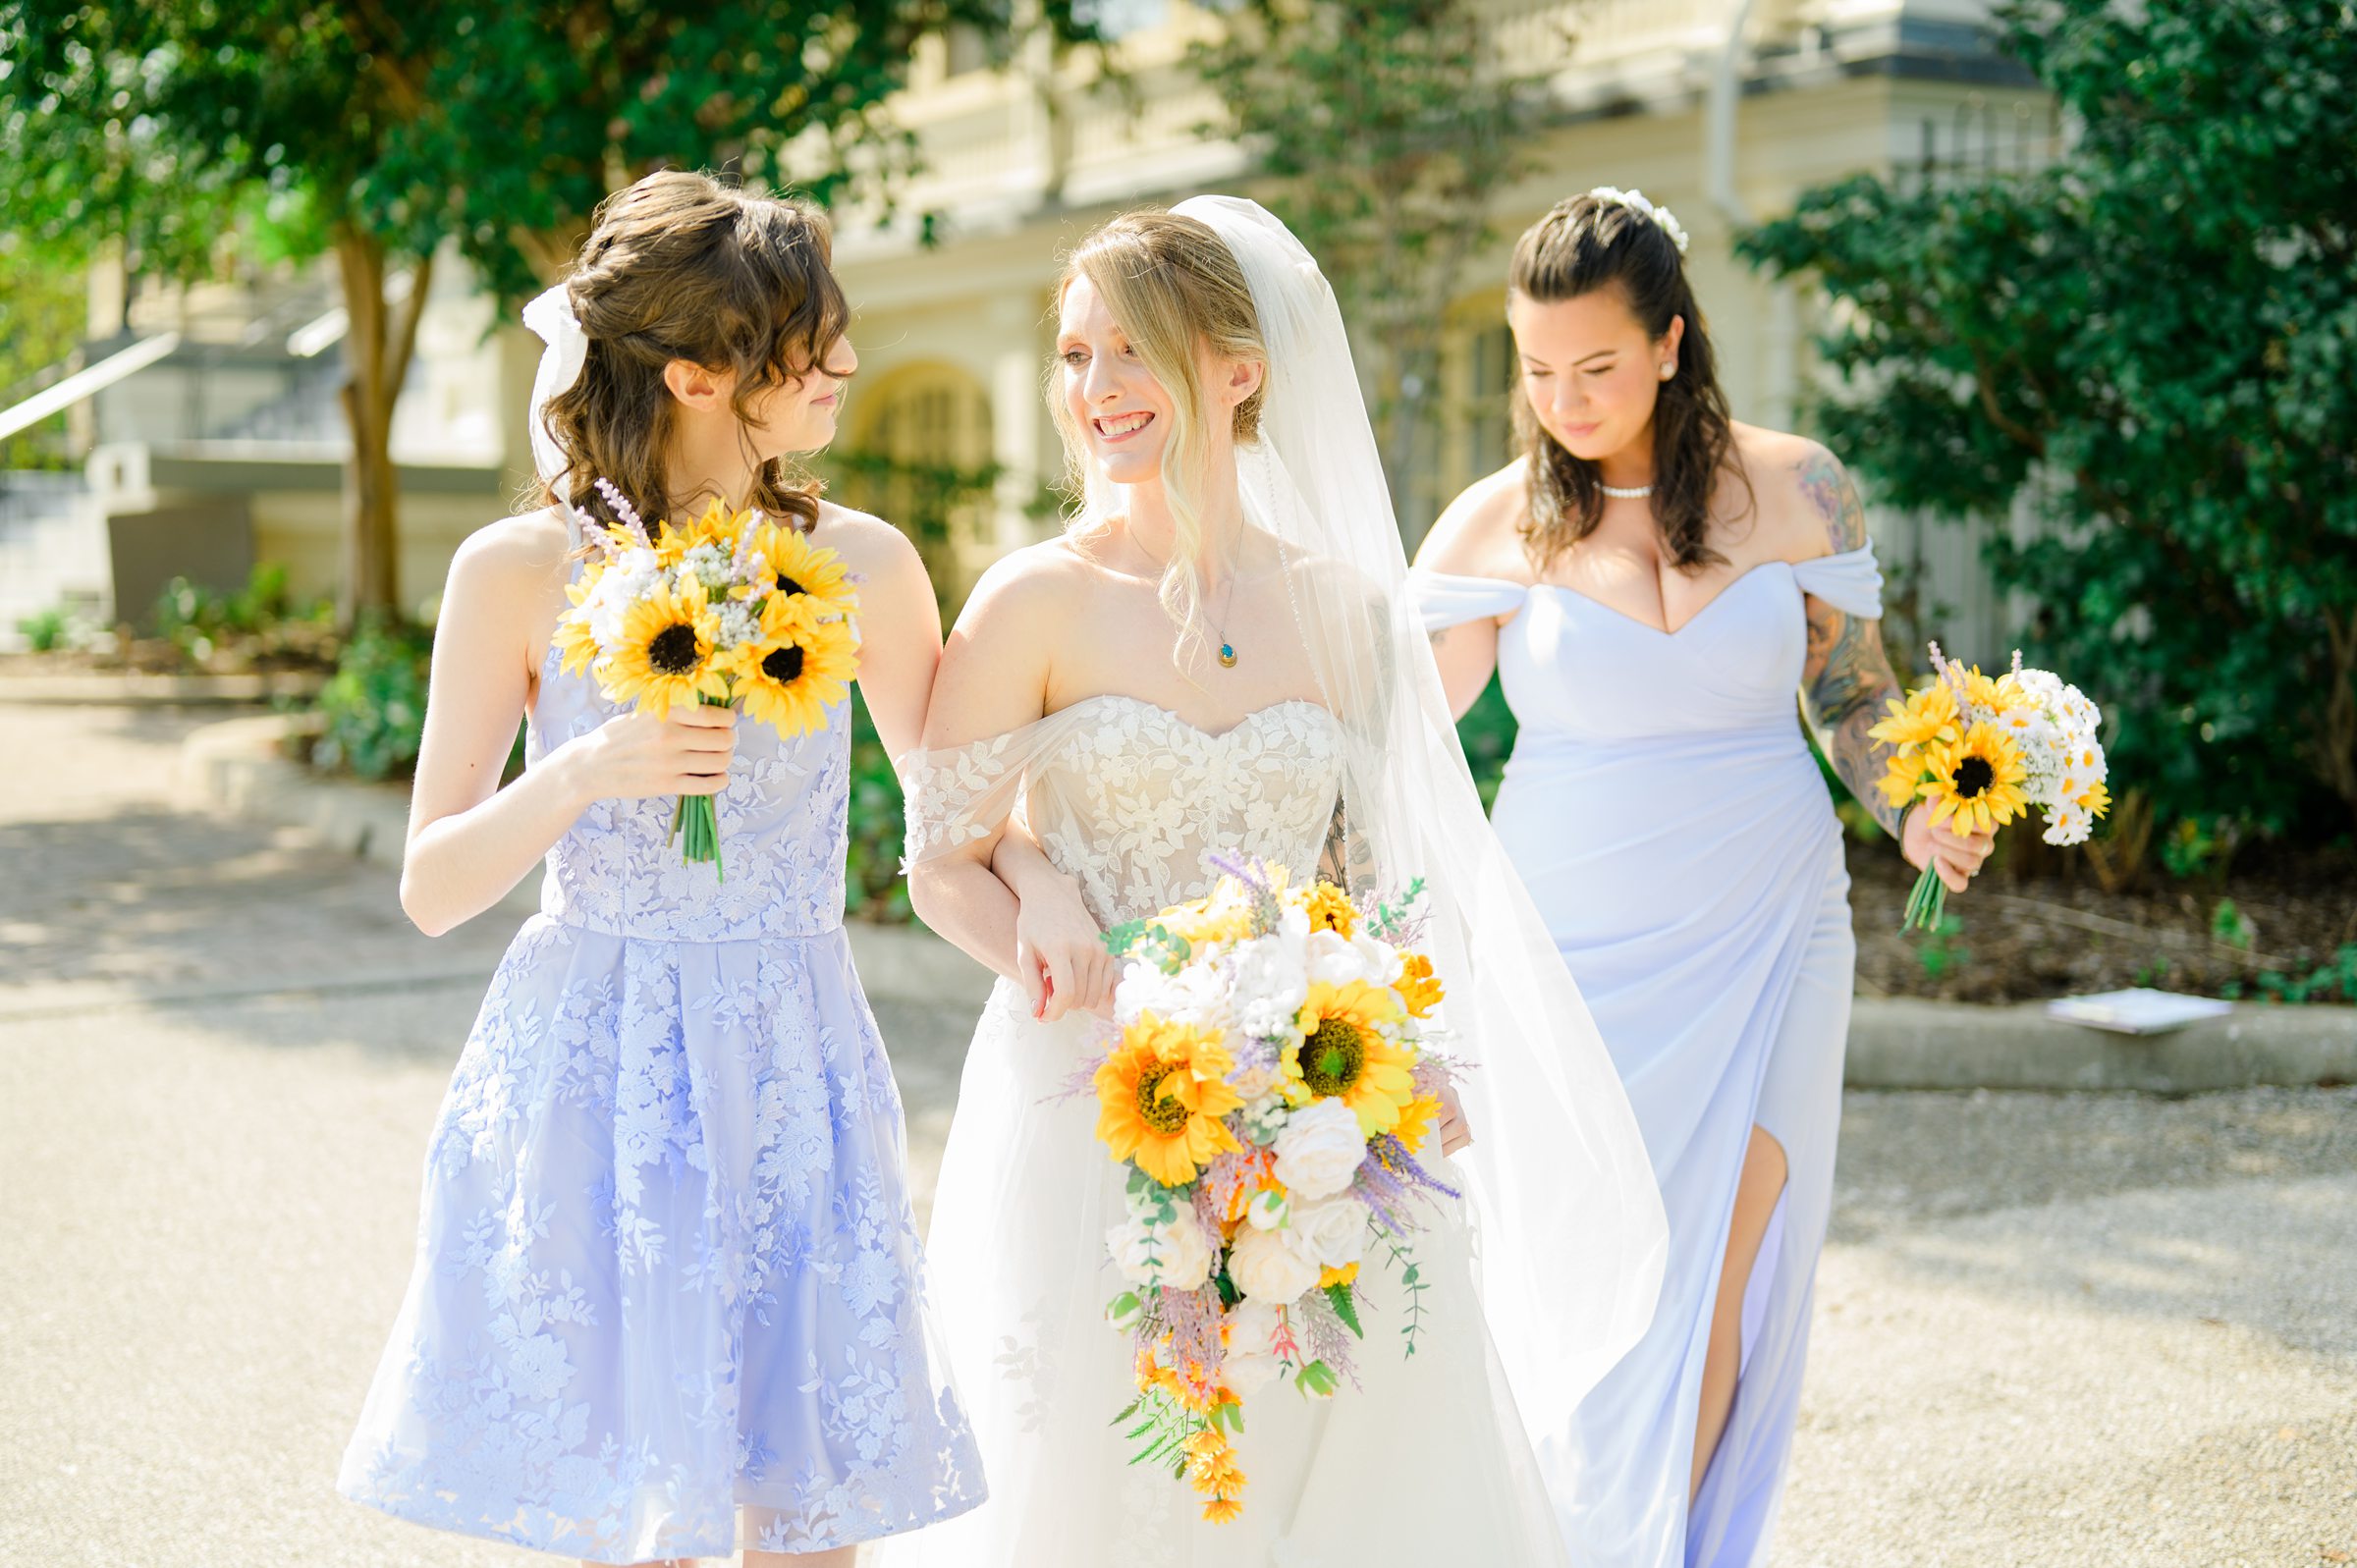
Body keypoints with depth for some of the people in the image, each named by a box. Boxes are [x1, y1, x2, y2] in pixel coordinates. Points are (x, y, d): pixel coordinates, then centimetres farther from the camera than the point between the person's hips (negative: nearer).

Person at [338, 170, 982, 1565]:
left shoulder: (861, 567, 1)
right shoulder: (521, 575, -4)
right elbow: (432, 890, -2)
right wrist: (585, 775, -18)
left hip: (792, 1081, 1)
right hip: (591, 1080, -1)